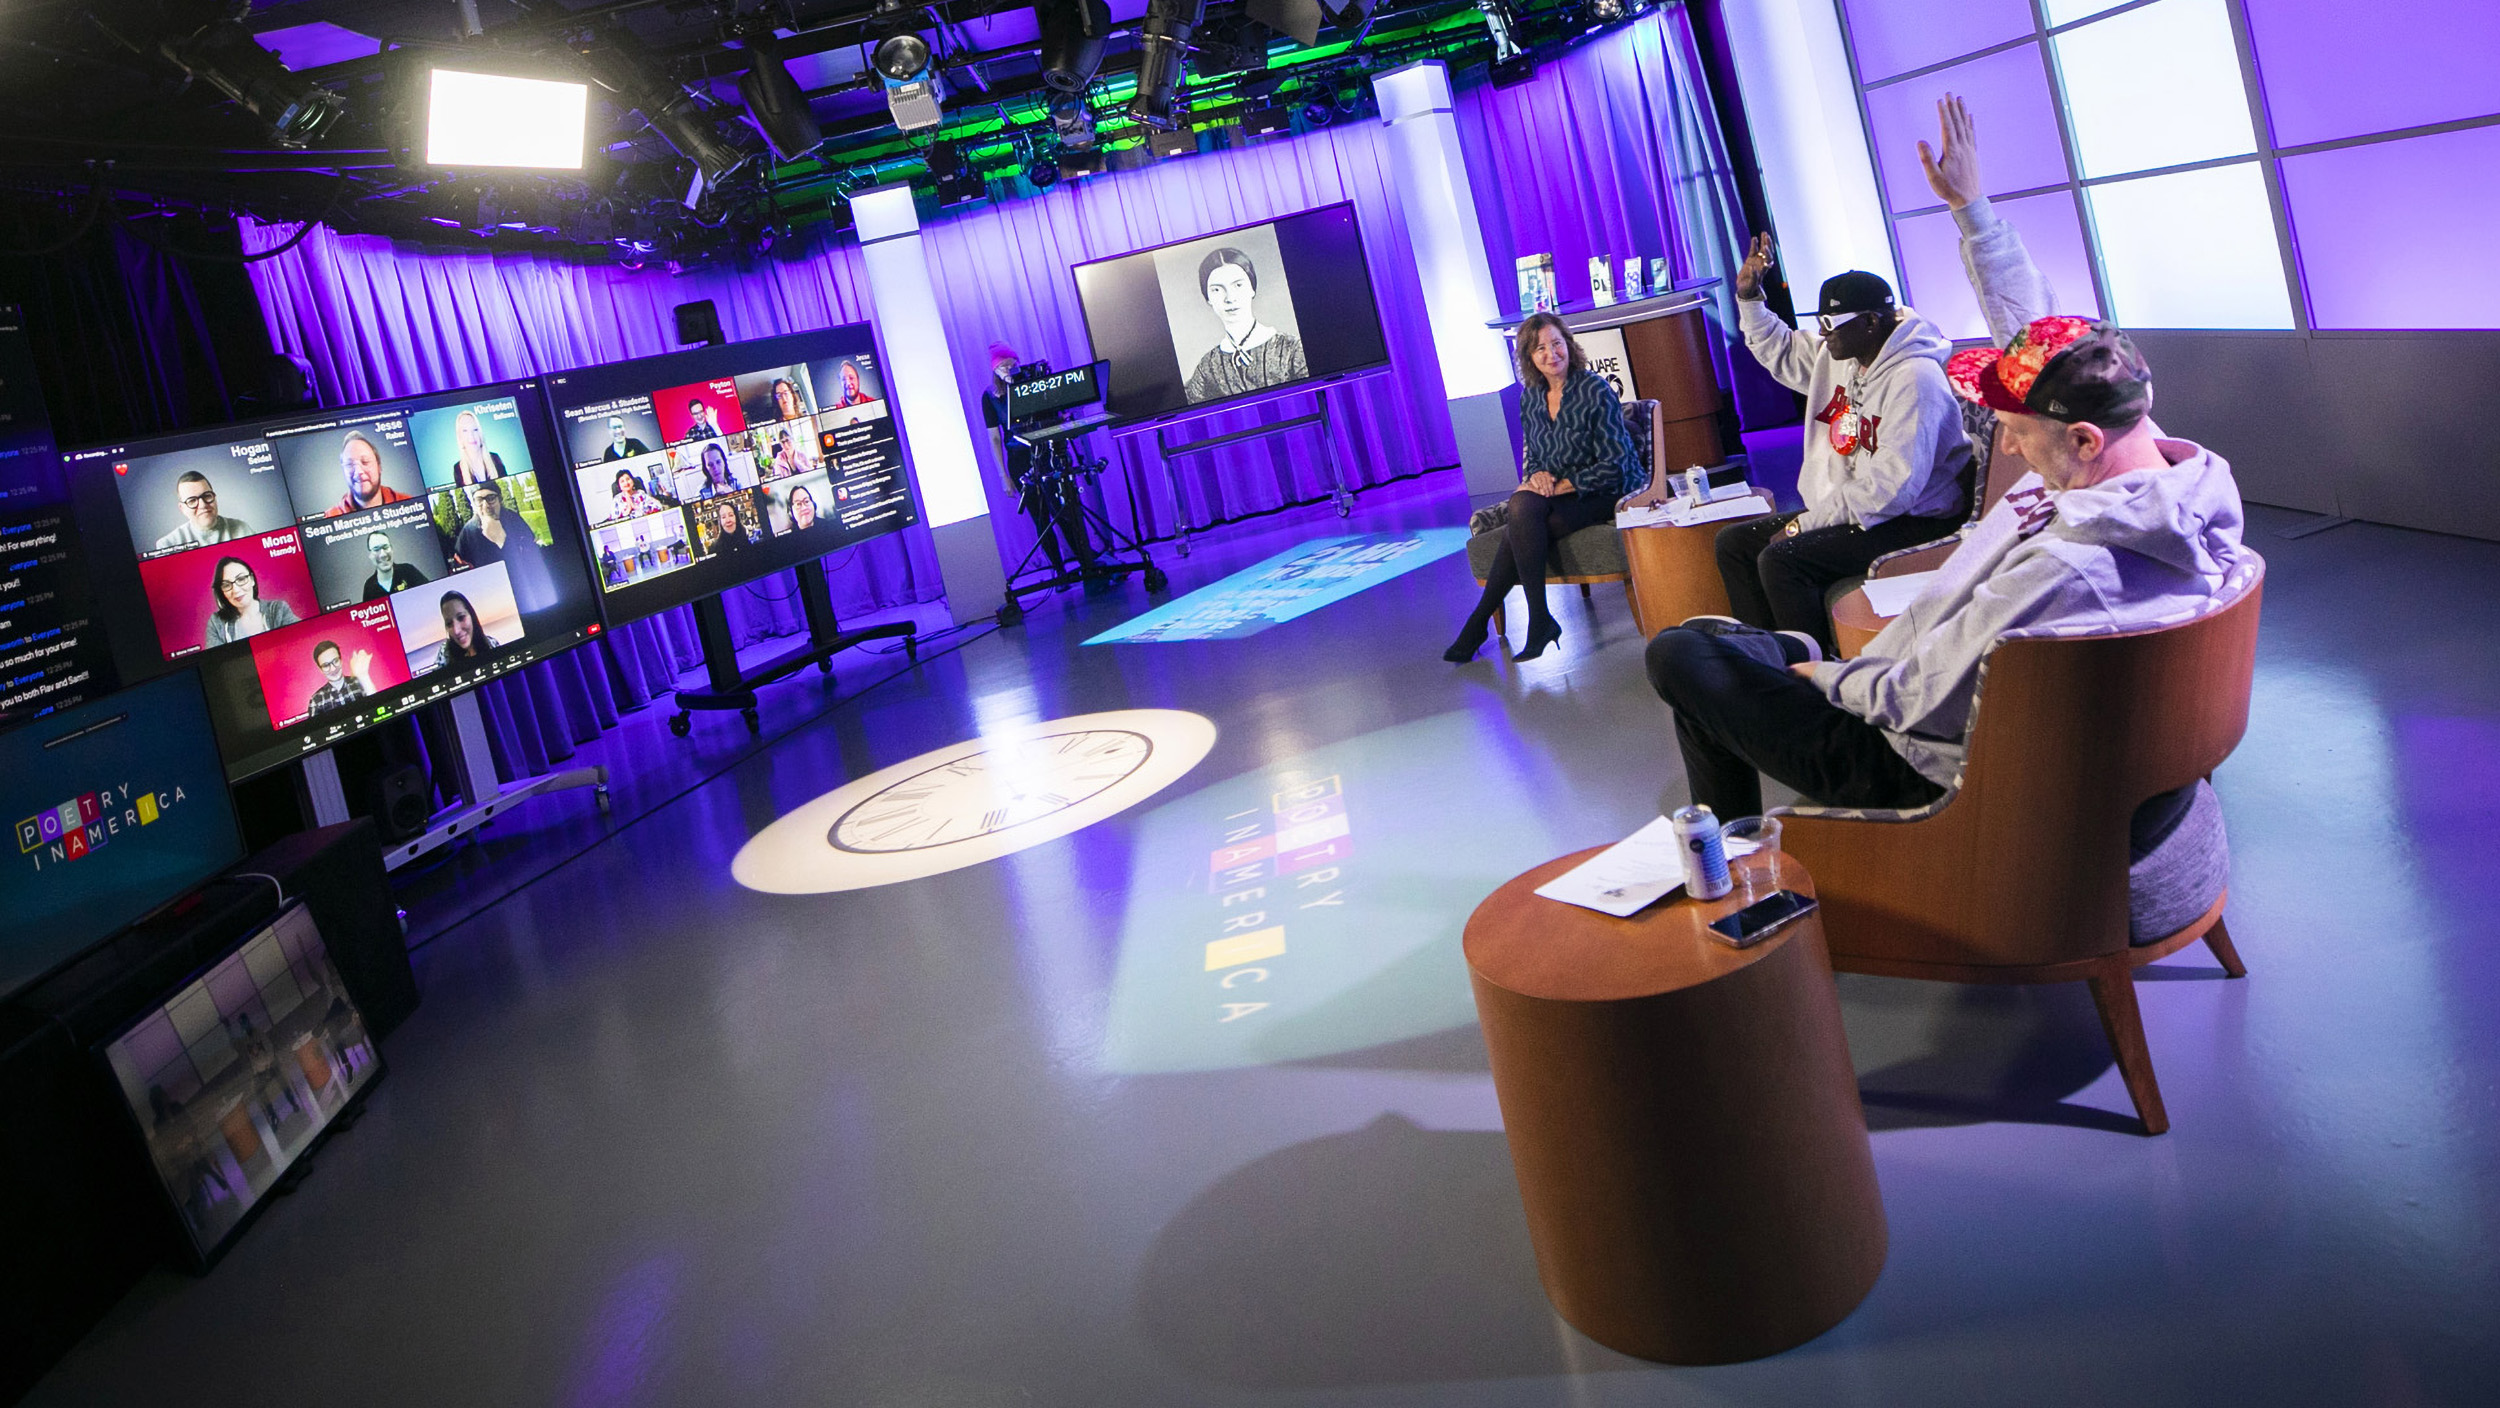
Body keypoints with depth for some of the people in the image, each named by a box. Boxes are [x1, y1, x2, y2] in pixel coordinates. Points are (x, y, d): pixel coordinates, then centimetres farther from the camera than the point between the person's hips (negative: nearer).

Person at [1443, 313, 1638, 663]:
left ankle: (1477, 624, -20)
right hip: (1555, 491, 6)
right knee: (1521, 507, -29)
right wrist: (1537, 474, -8)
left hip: (1601, 493, -6)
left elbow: (1614, 464, -12)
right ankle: (1539, 621, -23)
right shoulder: (1530, 398, 7)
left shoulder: (1596, 391, -11)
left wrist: (1562, 485, -18)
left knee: (1518, 530, -28)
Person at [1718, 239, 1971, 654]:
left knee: (1780, 560, -28)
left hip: (1910, 523, -10)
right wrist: (1749, 296, 13)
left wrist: (1804, 524, -23)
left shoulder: (1914, 378, -22)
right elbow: (1780, 352, 29)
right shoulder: (1838, 355, 7)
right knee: (1734, 542, 4)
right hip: (1840, 509, 10)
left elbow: (1892, 488, -28)